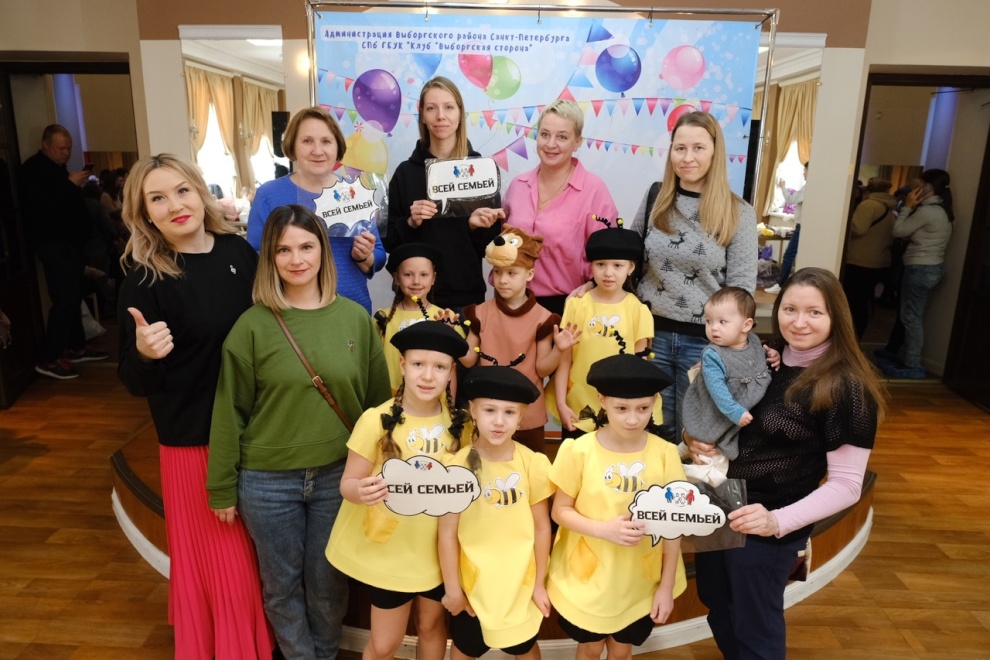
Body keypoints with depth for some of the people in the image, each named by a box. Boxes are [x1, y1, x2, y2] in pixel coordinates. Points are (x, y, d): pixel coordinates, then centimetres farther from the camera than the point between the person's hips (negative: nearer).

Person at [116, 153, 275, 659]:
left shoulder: (238, 251, -2)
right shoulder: (144, 280, -13)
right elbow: (135, 384, -10)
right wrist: (144, 354, -31)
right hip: (195, 441, -4)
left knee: (262, 551, 20)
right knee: (220, 560, 10)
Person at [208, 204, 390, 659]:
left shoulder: (355, 318, -4)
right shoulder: (252, 325, -9)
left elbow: (378, 399, 3)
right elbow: (230, 410, -4)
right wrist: (222, 486, -1)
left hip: (339, 476, 1)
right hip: (268, 480, -1)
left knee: (328, 582, 17)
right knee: (283, 585, 16)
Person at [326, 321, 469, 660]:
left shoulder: (456, 420, -8)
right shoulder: (377, 420, -19)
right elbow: (348, 483, -14)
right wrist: (361, 491, -34)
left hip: (438, 547, 3)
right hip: (388, 549, -3)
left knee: (431, 625, 20)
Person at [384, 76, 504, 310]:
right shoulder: (405, 172, 0)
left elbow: (493, 247, 2)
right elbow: (390, 243, 3)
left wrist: (477, 226, -17)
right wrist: (410, 223, -15)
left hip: (467, 295, 0)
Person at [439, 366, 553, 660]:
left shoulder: (533, 463, -14)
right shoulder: (459, 465, -17)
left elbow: (542, 528, -6)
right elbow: (447, 534, -11)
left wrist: (540, 583, -1)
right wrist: (451, 588, -6)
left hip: (521, 582, 1)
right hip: (472, 581, 0)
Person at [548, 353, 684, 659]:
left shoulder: (665, 454, -14)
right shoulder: (580, 450, -17)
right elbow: (560, 511, -8)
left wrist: (666, 586, -2)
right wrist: (604, 529, -24)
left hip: (640, 582, 1)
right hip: (587, 577, -1)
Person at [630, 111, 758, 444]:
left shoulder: (738, 213, -5)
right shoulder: (655, 197, 2)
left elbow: (741, 289, -6)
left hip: (704, 340, -2)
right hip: (652, 332, 2)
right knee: (654, 429, 15)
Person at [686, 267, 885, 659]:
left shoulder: (847, 387, -18)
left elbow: (846, 484, -17)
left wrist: (778, 521, -30)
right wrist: (694, 436, -8)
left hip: (766, 530, -6)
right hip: (717, 508, 6)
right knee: (718, 610, 27)